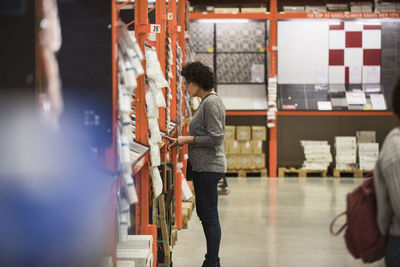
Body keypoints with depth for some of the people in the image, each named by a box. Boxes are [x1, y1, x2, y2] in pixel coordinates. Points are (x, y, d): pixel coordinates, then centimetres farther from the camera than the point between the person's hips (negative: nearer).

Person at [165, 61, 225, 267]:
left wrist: (189, 139, -13)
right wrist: (182, 140, 13)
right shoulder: (206, 101, 15)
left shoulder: (211, 102, -16)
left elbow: (215, 138, -21)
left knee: (210, 216, -4)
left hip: (209, 167, -11)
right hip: (203, 166, 11)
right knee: (203, 213, 17)